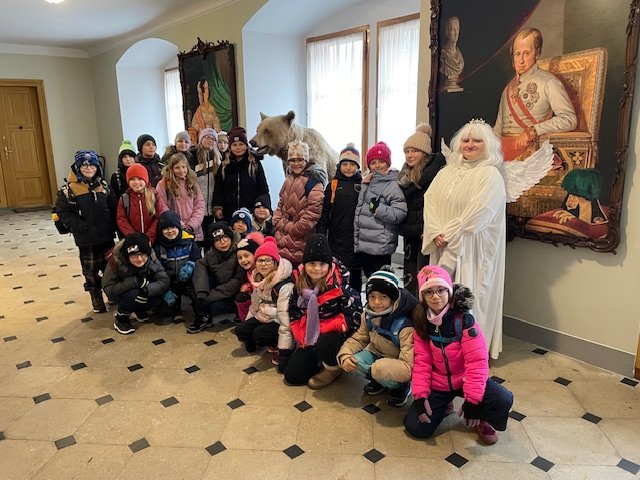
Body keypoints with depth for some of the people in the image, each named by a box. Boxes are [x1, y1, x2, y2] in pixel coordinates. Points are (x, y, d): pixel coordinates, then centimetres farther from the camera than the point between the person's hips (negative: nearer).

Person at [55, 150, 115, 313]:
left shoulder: (103, 185, 6)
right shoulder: (69, 188, -8)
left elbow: (112, 208, 8)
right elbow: (63, 211, -10)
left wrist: (112, 226, -2)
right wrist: (81, 227, -17)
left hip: (106, 236, 4)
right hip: (86, 239, -3)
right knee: (90, 271, 7)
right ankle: (97, 300, 22)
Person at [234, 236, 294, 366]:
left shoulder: (285, 284, -26)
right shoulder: (258, 278, 1)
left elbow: (285, 314, -28)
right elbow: (255, 303, 15)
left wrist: (284, 348, -27)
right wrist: (248, 322, 19)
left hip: (278, 321, -8)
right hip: (263, 317, 8)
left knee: (260, 334, -29)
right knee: (240, 331, -6)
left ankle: (277, 346, -1)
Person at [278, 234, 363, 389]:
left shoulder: (339, 285, -22)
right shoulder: (300, 283, -6)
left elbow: (355, 318, -24)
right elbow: (294, 314, 6)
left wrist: (321, 328, -23)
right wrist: (303, 335, -8)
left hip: (337, 334, -5)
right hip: (311, 338, 5)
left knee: (324, 343, -38)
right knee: (292, 376, 0)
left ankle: (333, 369, -4)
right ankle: (321, 361, 25)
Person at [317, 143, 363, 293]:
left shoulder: (363, 185, 5)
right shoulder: (333, 185, 5)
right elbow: (324, 213, 3)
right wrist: (321, 237, -1)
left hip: (356, 238, 0)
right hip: (337, 240, 0)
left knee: (355, 275, 10)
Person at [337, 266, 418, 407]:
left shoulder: (404, 324, -30)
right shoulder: (368, 315, -11)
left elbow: (408, 368, -32)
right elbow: (358, 339, 1)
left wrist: (372, 370, -37)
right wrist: (344, 356, -22)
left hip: (397, 363, -5)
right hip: (377, 354, 5)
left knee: (381, 369, -36)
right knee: (353, 361, -22)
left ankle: (401, 386, -2)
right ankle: (379, 380, 6)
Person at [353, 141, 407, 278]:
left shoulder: (393, 186, -9)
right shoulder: (369, 182, 15)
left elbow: (400, 213, -16)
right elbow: (359, 208, 22)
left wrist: (379, 208, -22)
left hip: (380, 247, -7)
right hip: (363, 246, 8)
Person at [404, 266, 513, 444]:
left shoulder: (464, 320, -18)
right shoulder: (421, 323, -7)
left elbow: (477, 361, -22)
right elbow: (422, 362, -6)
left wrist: (472, 399, -27)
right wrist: (420, 396, -17)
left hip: (464, 379, -2)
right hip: (437, 384, 2)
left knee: (503, 400, -27)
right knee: (416, 427, -11)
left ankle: (481, 420, 8)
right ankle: (442, 406, 21)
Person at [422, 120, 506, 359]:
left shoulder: (490, 175, -6)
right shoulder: (446, 172, 12)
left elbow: (477, 214, -16)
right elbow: (430, 202, 2)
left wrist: (449, 235, -13)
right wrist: (436, 234, -12)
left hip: (471, 250, -5)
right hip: (443, 248, 5)